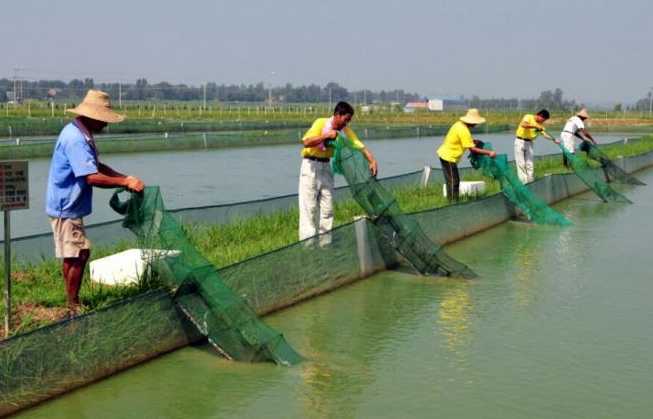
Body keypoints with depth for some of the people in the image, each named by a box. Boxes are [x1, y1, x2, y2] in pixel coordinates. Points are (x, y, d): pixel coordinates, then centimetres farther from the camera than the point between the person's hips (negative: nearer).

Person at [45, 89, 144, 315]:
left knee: (80, 253, 16)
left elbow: (97, 166, 18)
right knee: (76, 256, -4)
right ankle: (73, 308, 6)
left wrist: (126, 178, 5)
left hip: (70, 206, 10)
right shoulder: (75, 139, -23)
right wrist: (125, 182, -22)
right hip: (66, 206, -10)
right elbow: (92, 177, -29)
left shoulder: (82, 135, 11)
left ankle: (74, 302, 26)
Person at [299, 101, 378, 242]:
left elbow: (361, 147, -6)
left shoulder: (346, 131, -1)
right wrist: (326, 136, -28)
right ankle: (308, 241, -3)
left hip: (326, 166, 5)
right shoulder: (321, 123, -15)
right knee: (309, 206, -6)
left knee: (327, 206, 5)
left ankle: (325, 240, 13)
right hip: (311, 165, -5)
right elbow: (306, 142, -26)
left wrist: (372, 161, -22)